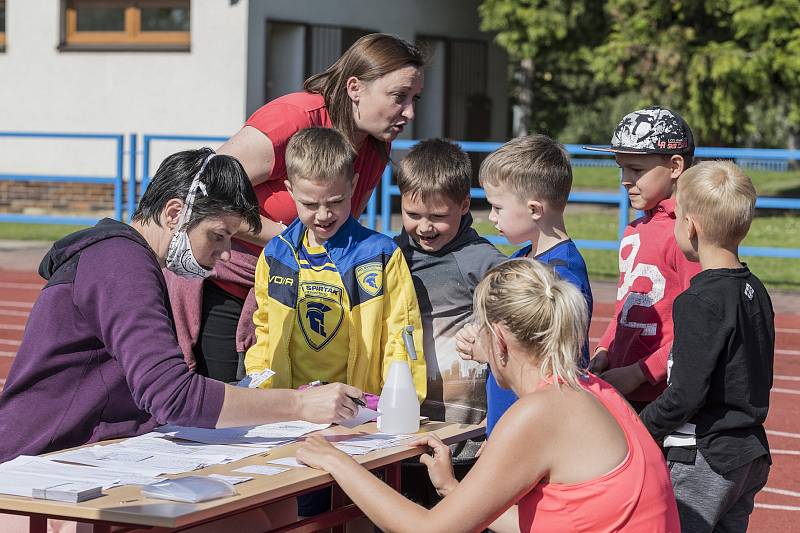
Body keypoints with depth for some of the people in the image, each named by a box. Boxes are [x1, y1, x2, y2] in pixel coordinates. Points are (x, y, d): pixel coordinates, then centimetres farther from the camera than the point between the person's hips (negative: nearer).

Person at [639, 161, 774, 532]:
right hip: (753, 455, 9)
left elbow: (686, 394, -21)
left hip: (704, 458, -9)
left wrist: (642, 428, -6)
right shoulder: (756, 292, 8)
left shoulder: (699, 300, -18)